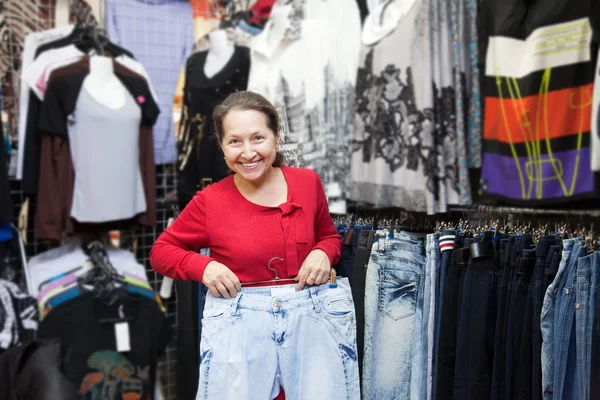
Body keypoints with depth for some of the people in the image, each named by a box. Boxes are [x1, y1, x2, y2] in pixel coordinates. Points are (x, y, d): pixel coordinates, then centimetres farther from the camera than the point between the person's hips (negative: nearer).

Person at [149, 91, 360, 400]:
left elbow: (330, 236, 19)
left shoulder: (308, 182, 3)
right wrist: (202, 265, -10)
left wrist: (323, 254, -4)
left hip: (309, 309, 2)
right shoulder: (210, 201, -3)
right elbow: (161, 250, 8)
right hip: (240, 316, -1)